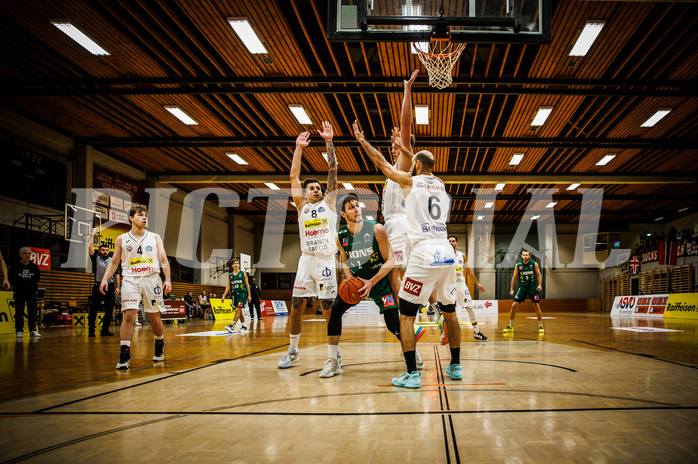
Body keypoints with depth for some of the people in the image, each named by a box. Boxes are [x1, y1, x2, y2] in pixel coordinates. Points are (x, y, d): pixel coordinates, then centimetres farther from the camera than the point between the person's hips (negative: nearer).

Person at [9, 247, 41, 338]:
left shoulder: (34, 267, 6)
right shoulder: (15, 267, 0)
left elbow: (38, 277, 17)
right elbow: (10, 277, 7)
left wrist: (33, 284, 9)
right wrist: (15, 285, 3)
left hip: (32, 292, 2)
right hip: (19, 293, -2)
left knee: (32, 312, 2)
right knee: (19, 313, 0)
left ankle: (33, 330, 8)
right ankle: (19, 331, 6)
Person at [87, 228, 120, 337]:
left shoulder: (112, 261, 15)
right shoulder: (96, 258, 8)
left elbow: (117, 274, 14)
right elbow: (89, 247, -4)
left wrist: (118, 287, 6)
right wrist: (93, 234, 2)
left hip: (110, 287, 3)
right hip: (98, 286, -3)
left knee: (109, 310, 4)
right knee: (93, 310, -5)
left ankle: (105, 330, 12)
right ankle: (91, 331, 0)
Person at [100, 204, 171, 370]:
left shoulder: (155, 238, 10)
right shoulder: (121, 240, 10)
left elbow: (164, 261, 7)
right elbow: (114, 262, 12)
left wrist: (167, 279, -6)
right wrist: (105, 279, -3)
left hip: (152, 278, 1)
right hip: (131, 280, -1)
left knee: (155, 318, 5)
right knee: (128, 315, -17)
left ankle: (159, 346, 30)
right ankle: (125, 354, -14)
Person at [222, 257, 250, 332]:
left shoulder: (243, 274, 1)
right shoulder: (230, 275, 9)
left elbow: (247, 285, 4)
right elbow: (228, 286, 11)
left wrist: (249, 295, 1)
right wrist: (224, 296, 3)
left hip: (242, 293, -4)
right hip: (234, 294, 4)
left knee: (237, 310, -15)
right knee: (239, 311, 10)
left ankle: (232, 326, -19)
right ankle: (243, 326, 23)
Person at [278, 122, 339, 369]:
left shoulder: (328, 202, 12)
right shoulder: (302, 206, 14)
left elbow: (333, 170, 6)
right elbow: (293, 175, 9)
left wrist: (329, 142, 2)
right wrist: (299, 148, 7)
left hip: (326, 260, -2)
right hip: (306, 260, 2)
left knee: (329, 309, -3)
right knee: (296, 308, 3)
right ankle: (293, 350, 18)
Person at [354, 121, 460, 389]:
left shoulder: (411, 181, 1)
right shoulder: (441, 185, 17)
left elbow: (381, 163, 11)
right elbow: (425, 167, 38)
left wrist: (361, 140, 24)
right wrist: (404, 148, 49)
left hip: (424, 254, -6)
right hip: (447, 254, 6)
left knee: (406, 315, 0)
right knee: (449, 312, 18)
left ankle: (412, 374, -5)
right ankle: (455, 366, 25)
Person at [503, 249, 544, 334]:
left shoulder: (534, 264, -6)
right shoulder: (518, 265, -5)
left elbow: (539, 275, 4)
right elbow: (514, 277, 4)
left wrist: (540, 285, -10)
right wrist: (512, 289, 2)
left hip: (532, 287, -1)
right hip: (522, 287, 1)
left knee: (537, 306, -4)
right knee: (514, 305, -6)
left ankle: (540, 326, 13)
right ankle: (510, 327, 6)